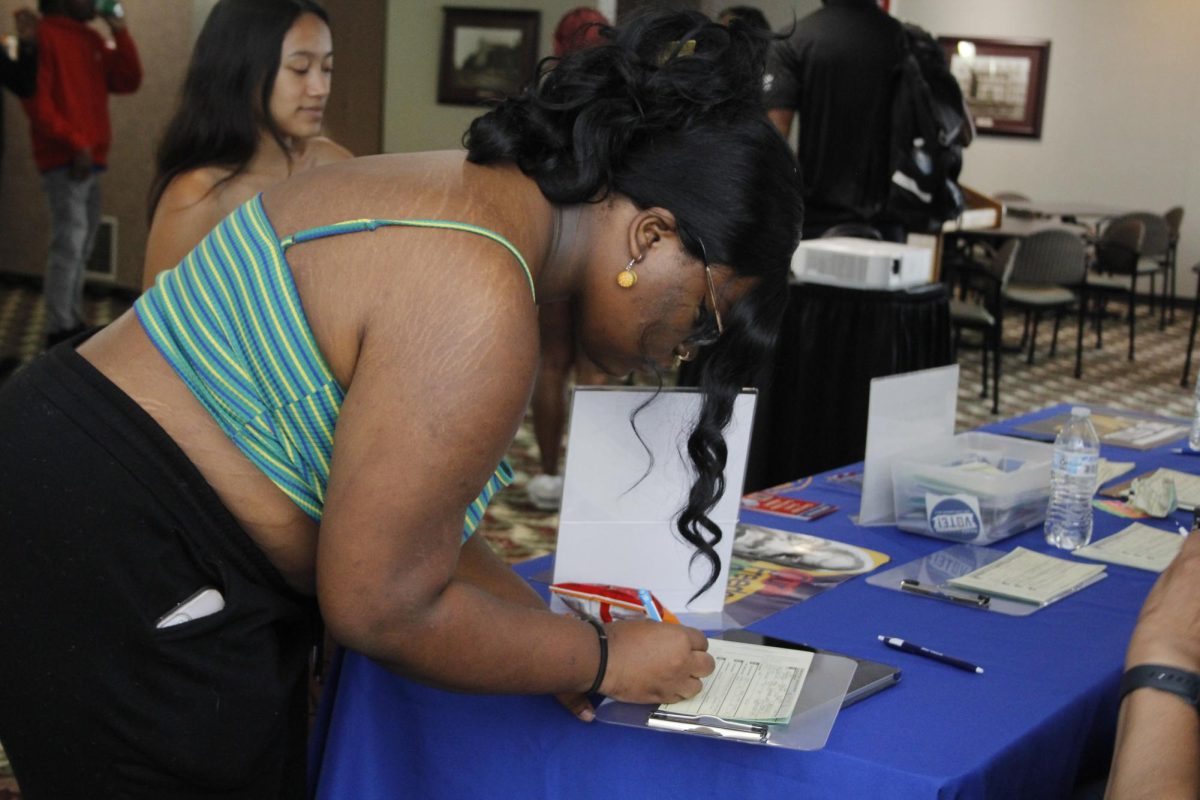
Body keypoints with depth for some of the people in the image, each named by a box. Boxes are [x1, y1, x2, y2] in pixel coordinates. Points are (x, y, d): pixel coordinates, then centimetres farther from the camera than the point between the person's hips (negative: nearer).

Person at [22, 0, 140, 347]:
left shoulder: (93, 40, 17)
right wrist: (74, 143, -18)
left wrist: (120, 33, 3)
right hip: (64, 161, -8)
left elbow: (129, 82, 11)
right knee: (69, 244, -12)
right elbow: (37, 101, -13)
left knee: (81, 247, 12)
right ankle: (60, 332, -10)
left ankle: (73, 323, 19)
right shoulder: (44, 36, -6)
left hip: (91, 159, 9)